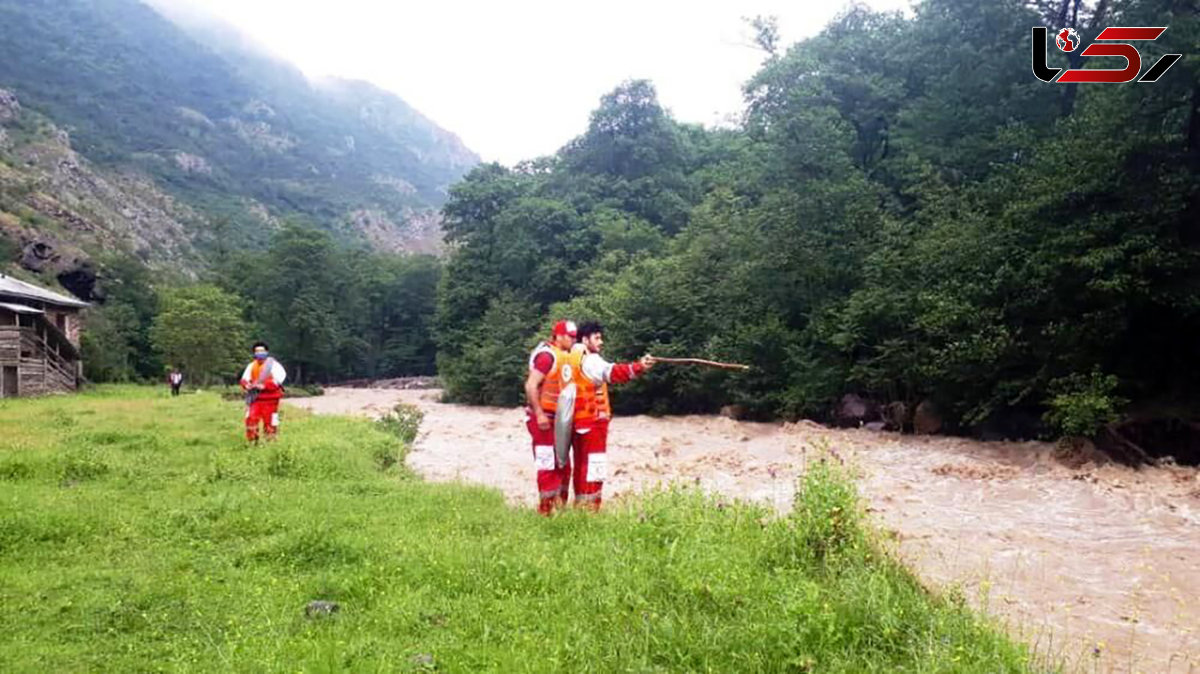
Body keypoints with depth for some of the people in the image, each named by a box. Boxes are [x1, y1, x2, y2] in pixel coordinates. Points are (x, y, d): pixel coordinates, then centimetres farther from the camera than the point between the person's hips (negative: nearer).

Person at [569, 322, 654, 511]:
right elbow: (611, 371, -33)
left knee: (582, 468, 16)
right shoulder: (590, 361, -14)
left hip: (580, 422, 10)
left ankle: (581, 509, 23)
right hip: (592, 422, -10)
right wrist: (638, 367, -45)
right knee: (593, 469, -9)